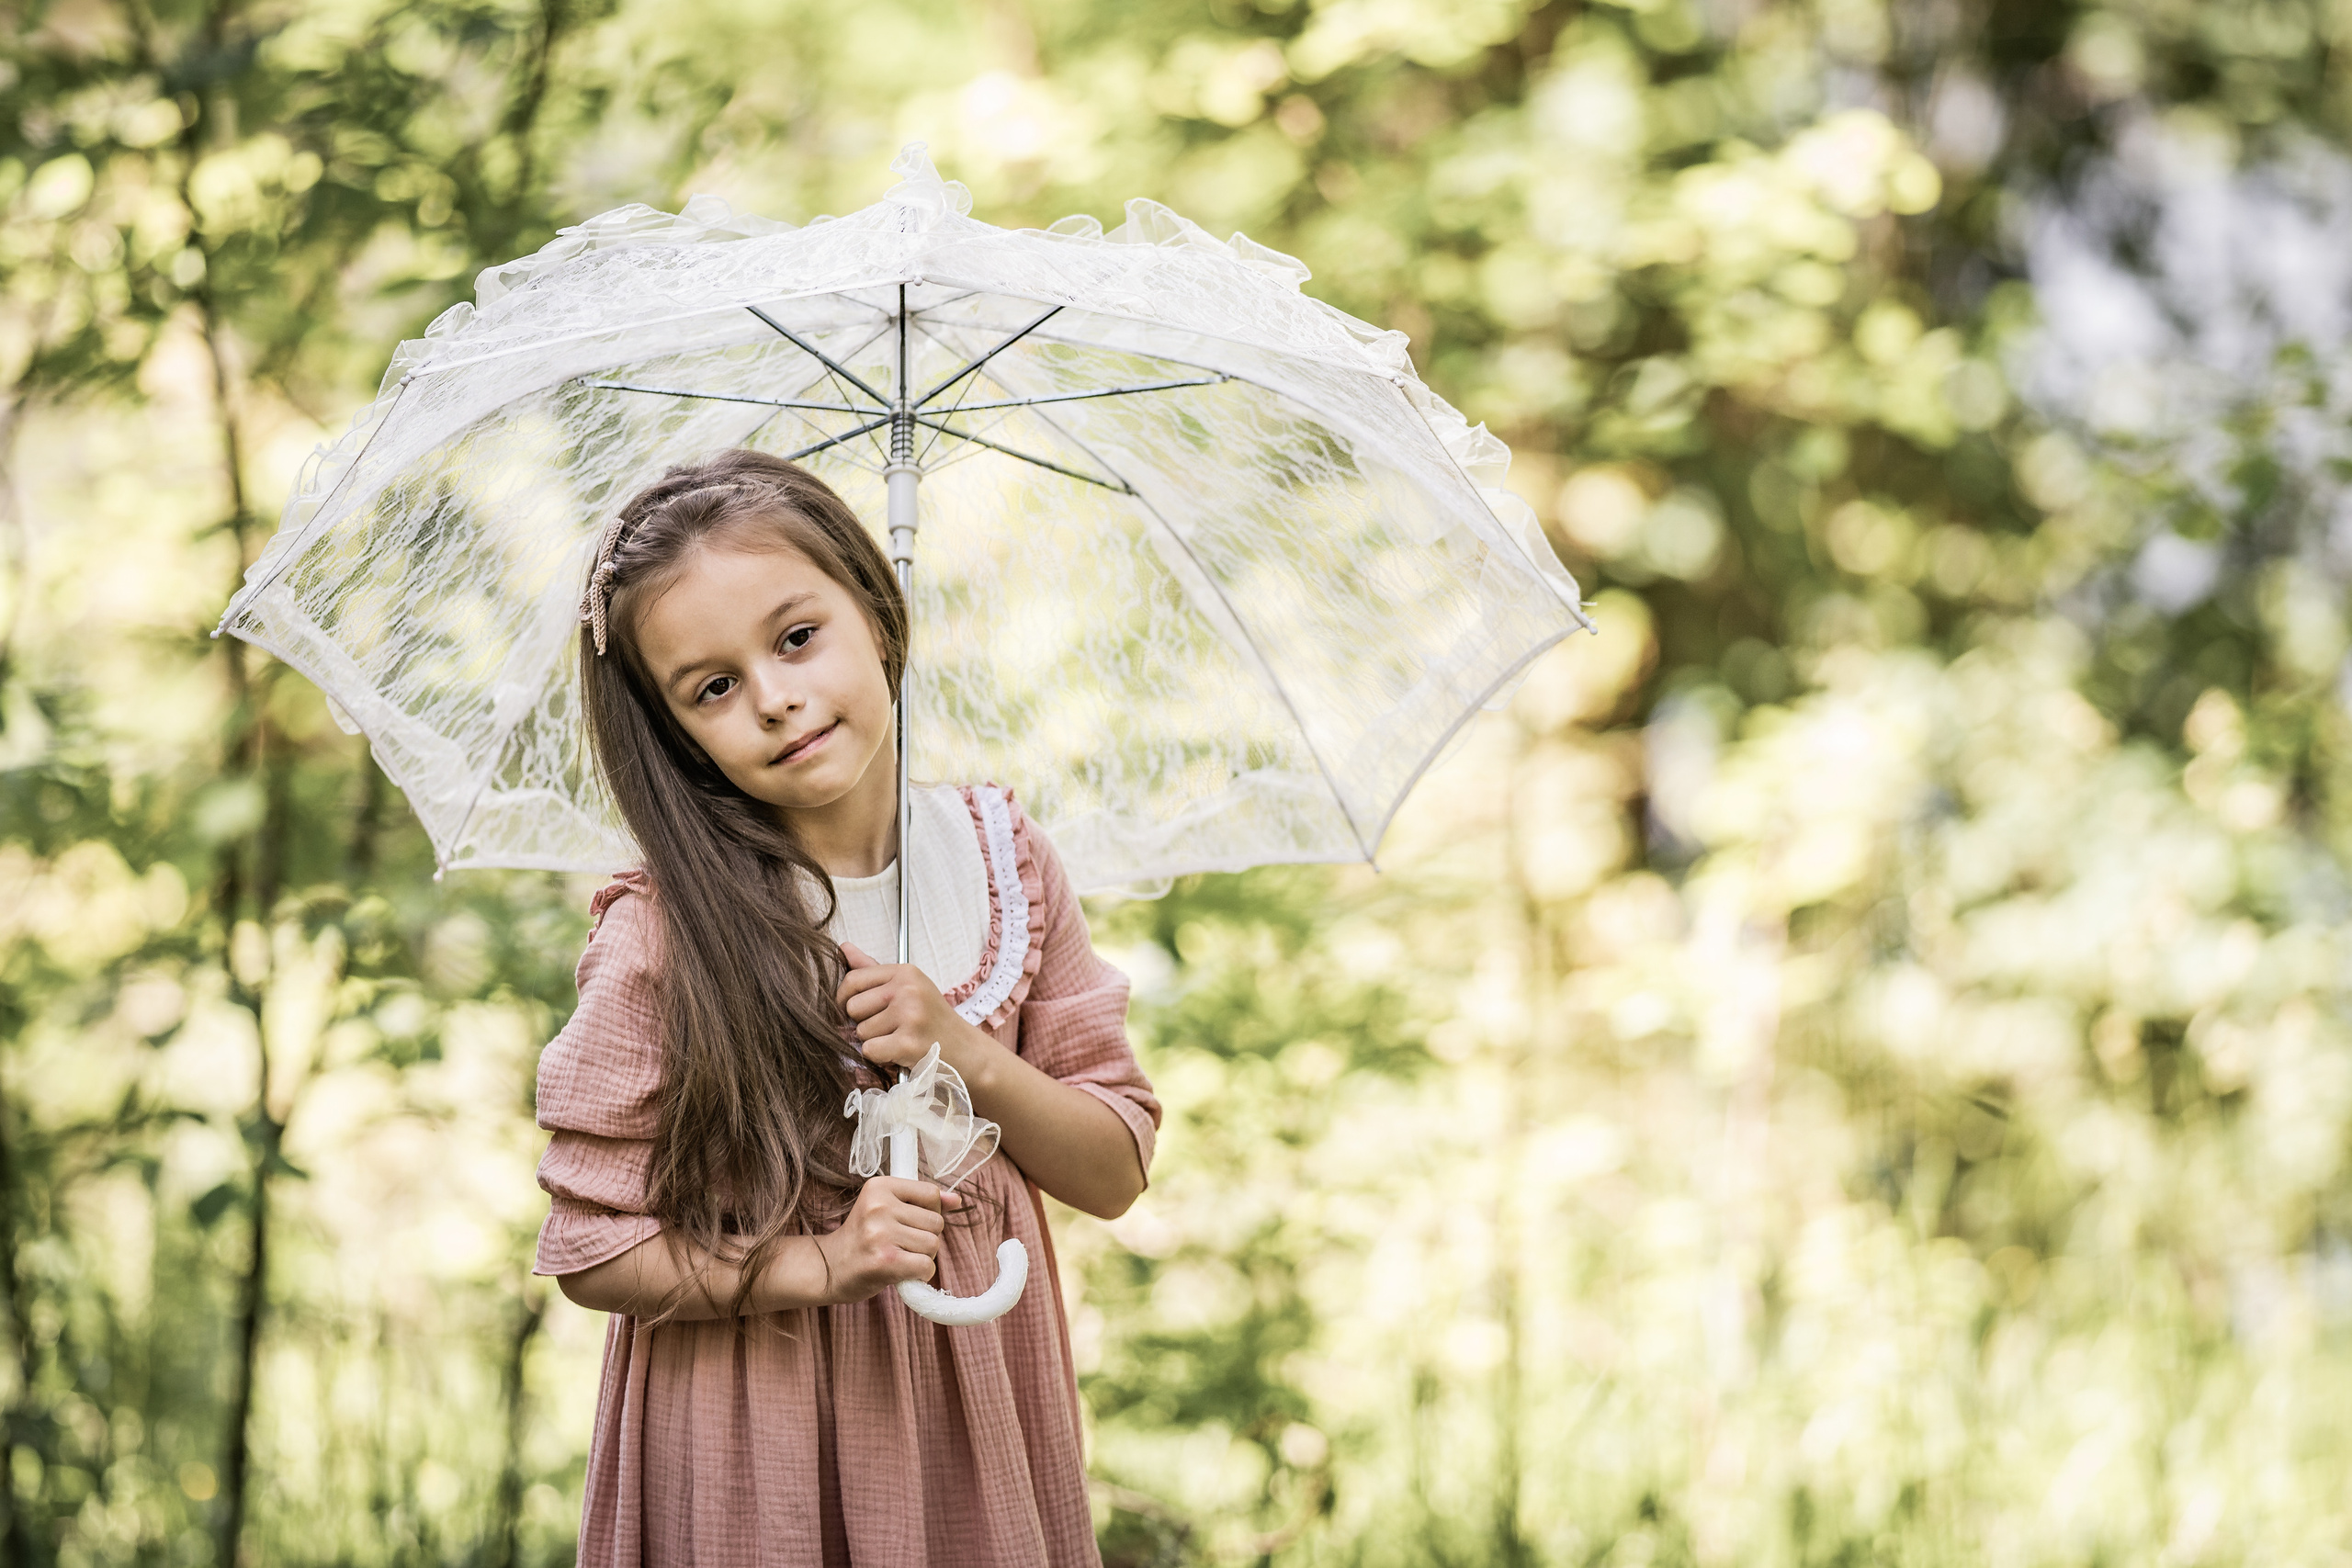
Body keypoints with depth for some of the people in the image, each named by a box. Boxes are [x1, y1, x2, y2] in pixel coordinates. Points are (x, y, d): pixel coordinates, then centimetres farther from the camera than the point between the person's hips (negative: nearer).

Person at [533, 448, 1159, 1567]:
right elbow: (591, 1246, -11)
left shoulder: (1001, 856, -4)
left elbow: (1114, 1172, -1)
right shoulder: (668, 934, -17)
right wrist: (819, 1264, -23)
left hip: (978, 1405, 4)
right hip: (760, 1440, -4)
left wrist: (968, 1056, -17)